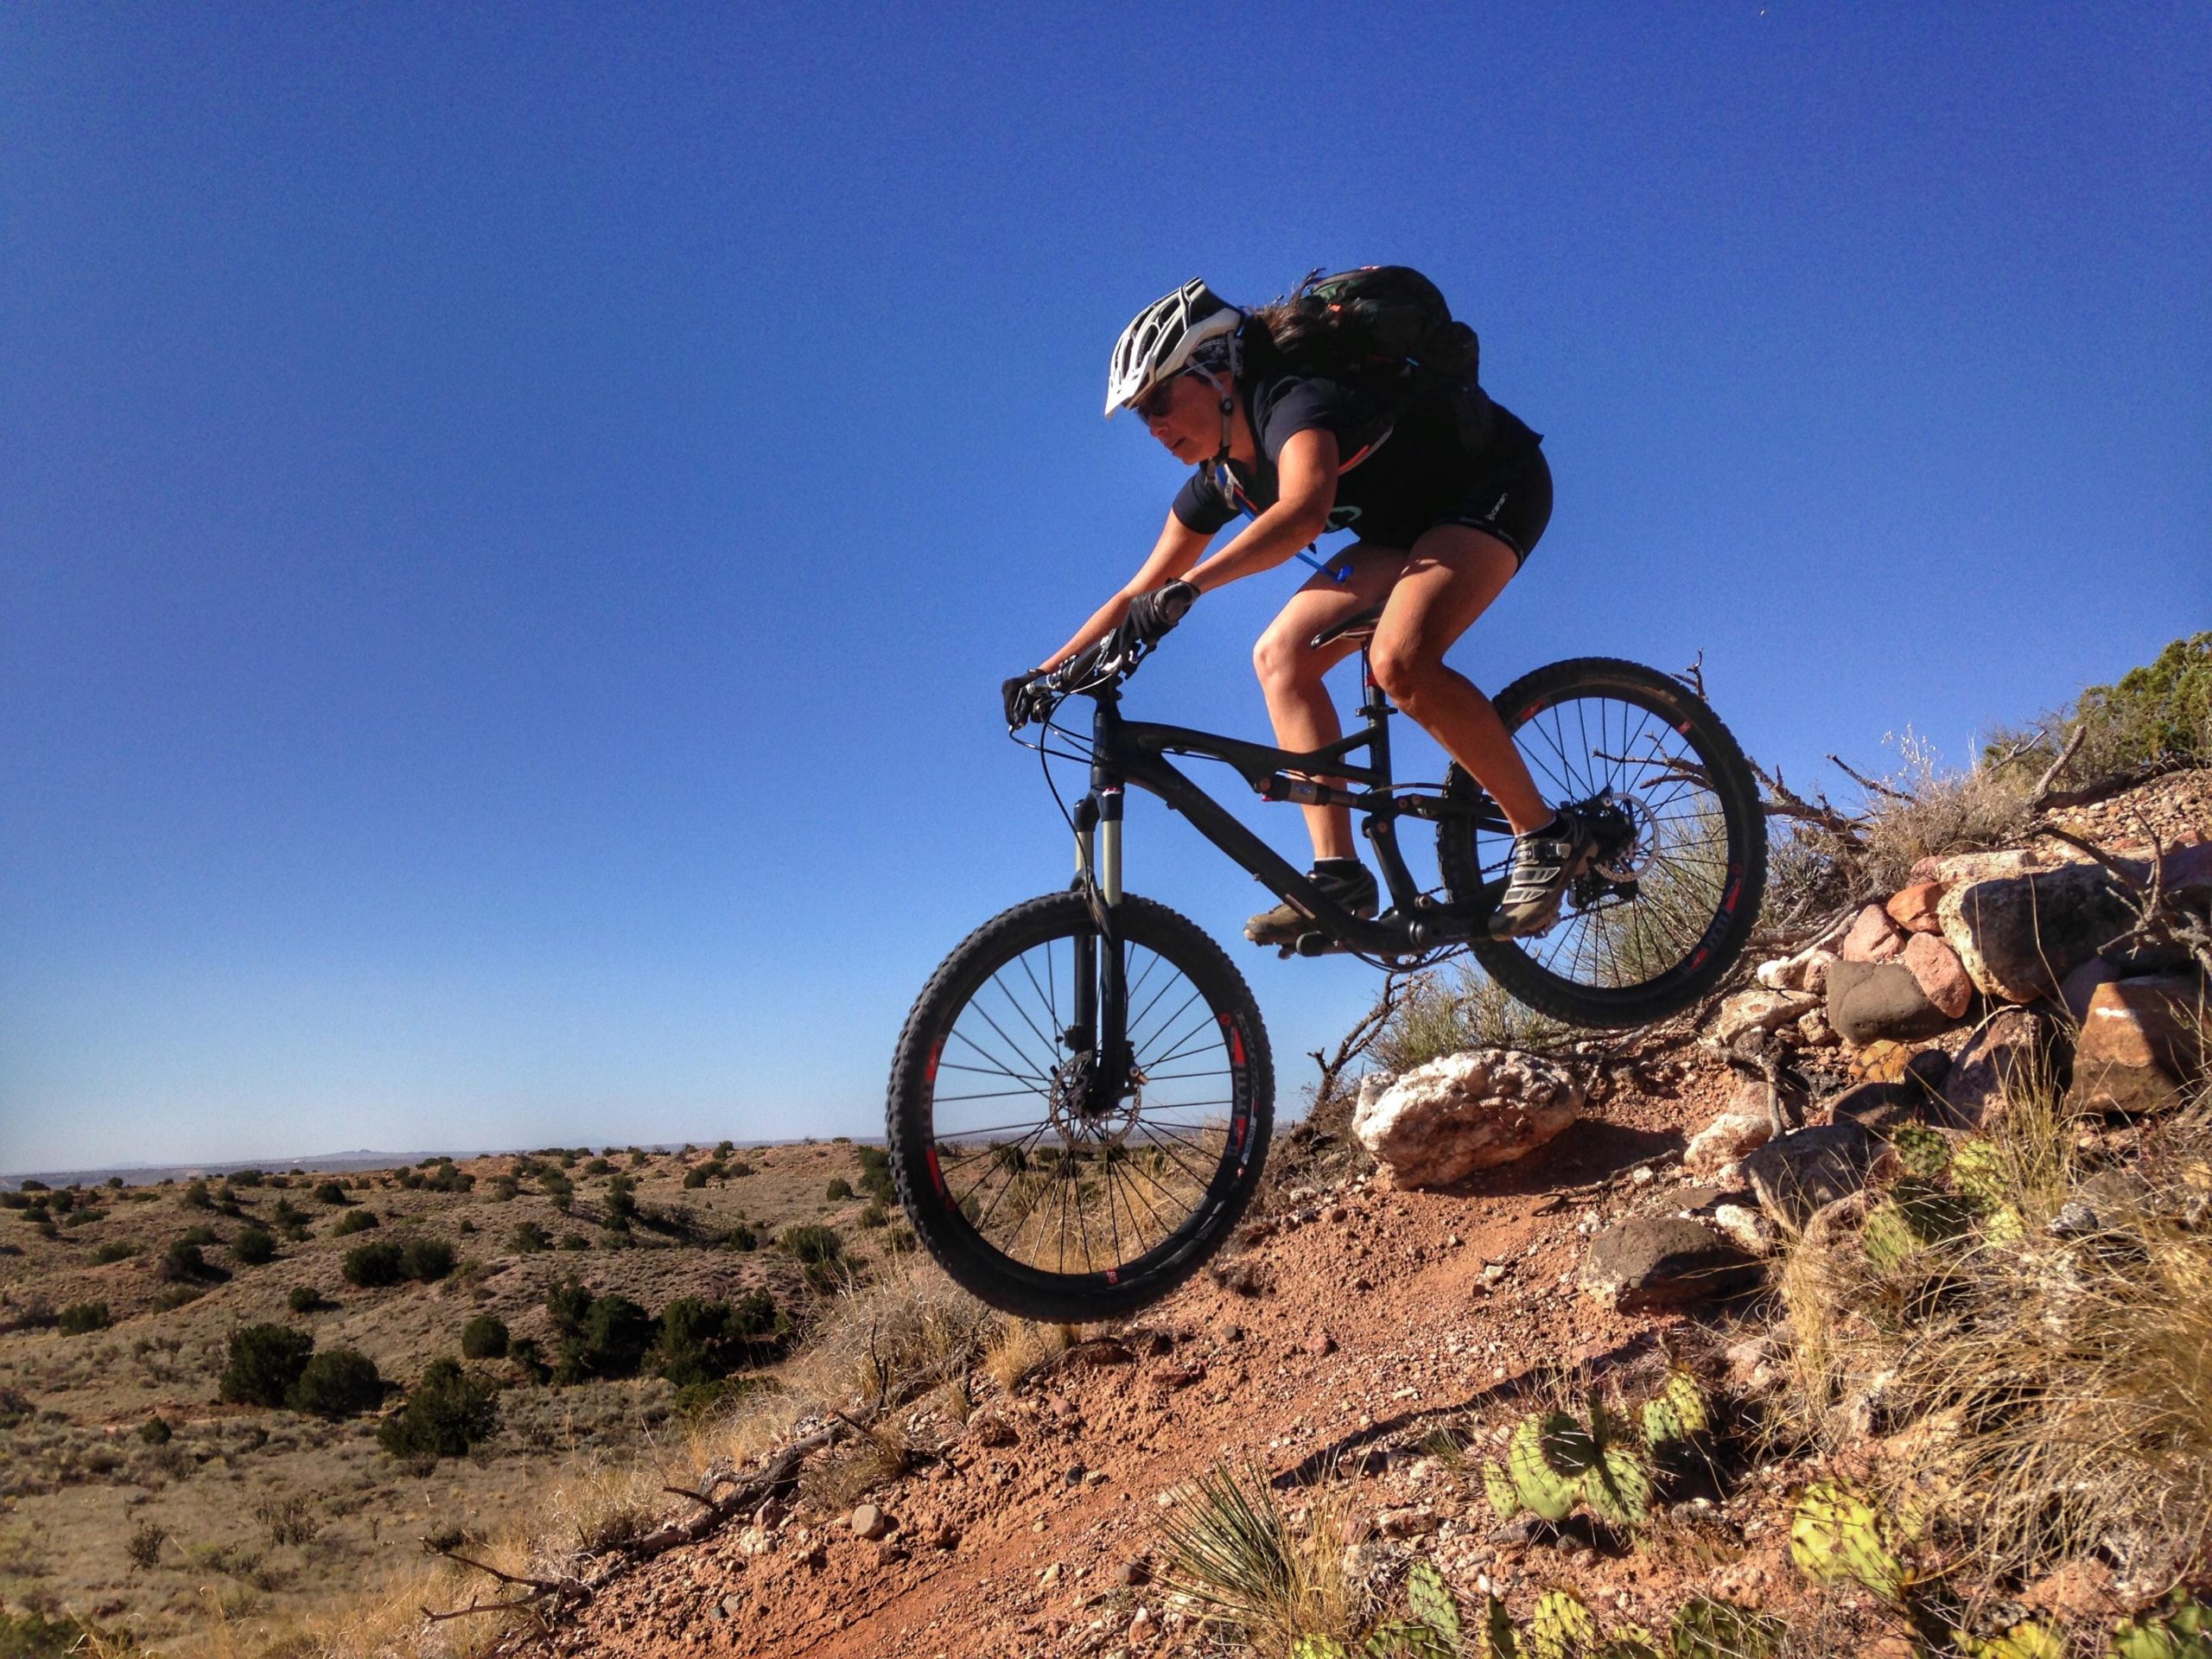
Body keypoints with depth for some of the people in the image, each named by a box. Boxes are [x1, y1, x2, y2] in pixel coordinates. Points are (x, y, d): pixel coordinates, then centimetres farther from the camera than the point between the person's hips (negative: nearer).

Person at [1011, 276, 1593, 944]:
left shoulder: (1293, 401, -27)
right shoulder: (1222, 480, -1)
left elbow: (1304, 509, -50)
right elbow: (1138, 595, 4)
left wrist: (1188, 586, -57)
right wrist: (1046, 672, -3)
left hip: (1496, 485, -8)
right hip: (1410, 524, 9)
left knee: (1400, 660, -33)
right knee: (1280, 656, -10)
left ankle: (1547, 834, -16)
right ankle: (1339, 875, -14)